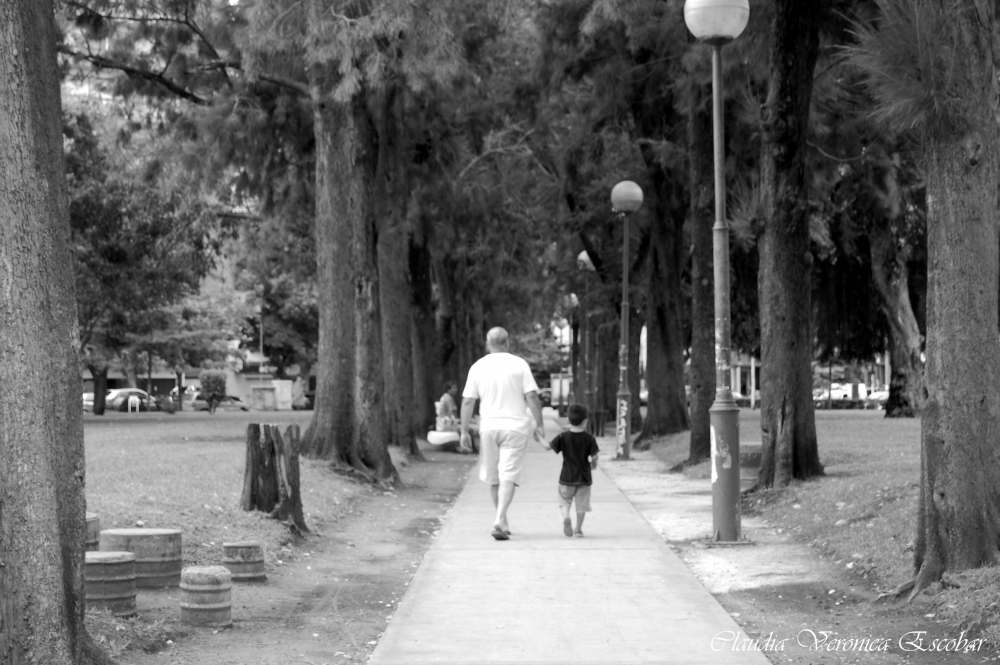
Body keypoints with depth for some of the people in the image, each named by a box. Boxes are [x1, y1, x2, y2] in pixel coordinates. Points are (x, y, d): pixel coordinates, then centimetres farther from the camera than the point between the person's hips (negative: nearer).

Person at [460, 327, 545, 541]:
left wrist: (464, 431, 6)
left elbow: (467, 402, 1)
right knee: (508, 476, -4)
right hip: (515, 426, -2)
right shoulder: (519, 364, -2)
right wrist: (539, 424, 0)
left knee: (494, 477, 14)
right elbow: (532, 397, -7)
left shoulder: (478, 367, 2)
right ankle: (500, 520, -20)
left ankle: (503, 522, 24)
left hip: (489, 427, 2)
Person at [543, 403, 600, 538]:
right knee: (581, 505, 10)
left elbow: (548, 446, -10)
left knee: (564, 502, 10)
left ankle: (566, 517, -19)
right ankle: (578, 529, 11)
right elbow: (594, 457, -10)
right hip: (584, 478, 0)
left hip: (566, 477, 0)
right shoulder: (589, 438, -6)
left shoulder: (563, 437, -4)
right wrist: (593, 465, 11)